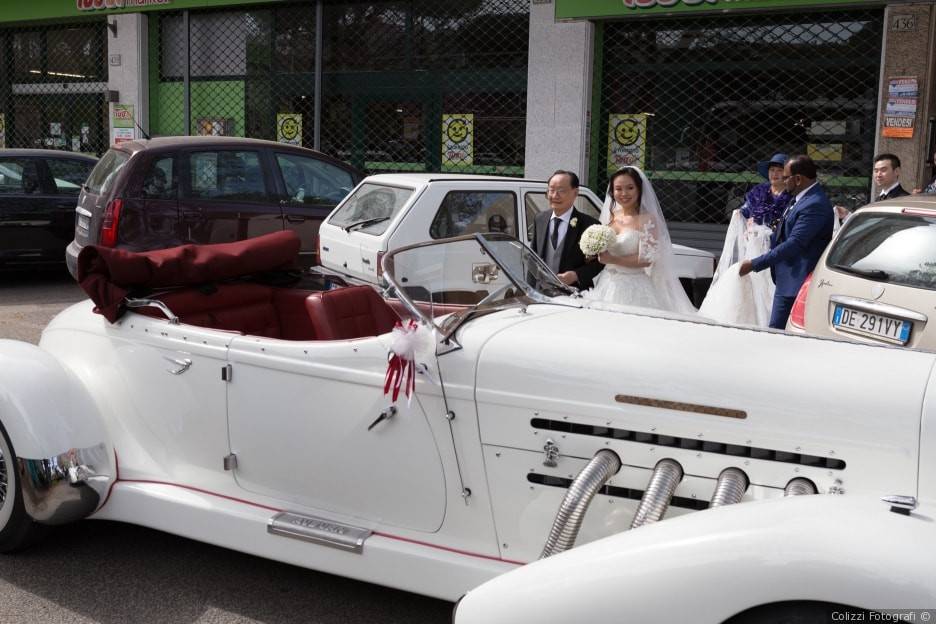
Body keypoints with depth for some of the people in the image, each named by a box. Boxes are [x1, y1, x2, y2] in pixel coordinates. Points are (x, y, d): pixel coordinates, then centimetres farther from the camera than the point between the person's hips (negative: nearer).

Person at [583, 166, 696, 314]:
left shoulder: (647, 219, -8)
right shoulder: (610, 216, 10)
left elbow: (647, 259, -15)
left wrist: (612, 259, -14)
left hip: (634, 289, -5)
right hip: (607, 284, 5)